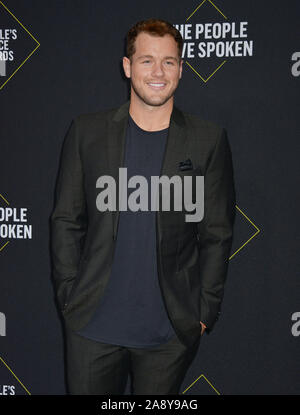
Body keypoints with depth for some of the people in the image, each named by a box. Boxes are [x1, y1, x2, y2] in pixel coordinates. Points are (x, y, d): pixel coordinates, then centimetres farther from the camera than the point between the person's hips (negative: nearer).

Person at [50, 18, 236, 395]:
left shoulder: (208, 141, 1)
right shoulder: (86, 132, 3)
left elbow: (217, 234, 3)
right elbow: (66, 220, 6)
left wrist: (205, 312, 0)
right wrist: (68, 295, 0)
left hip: (171, 333, 0)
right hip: (94, 324, 1)